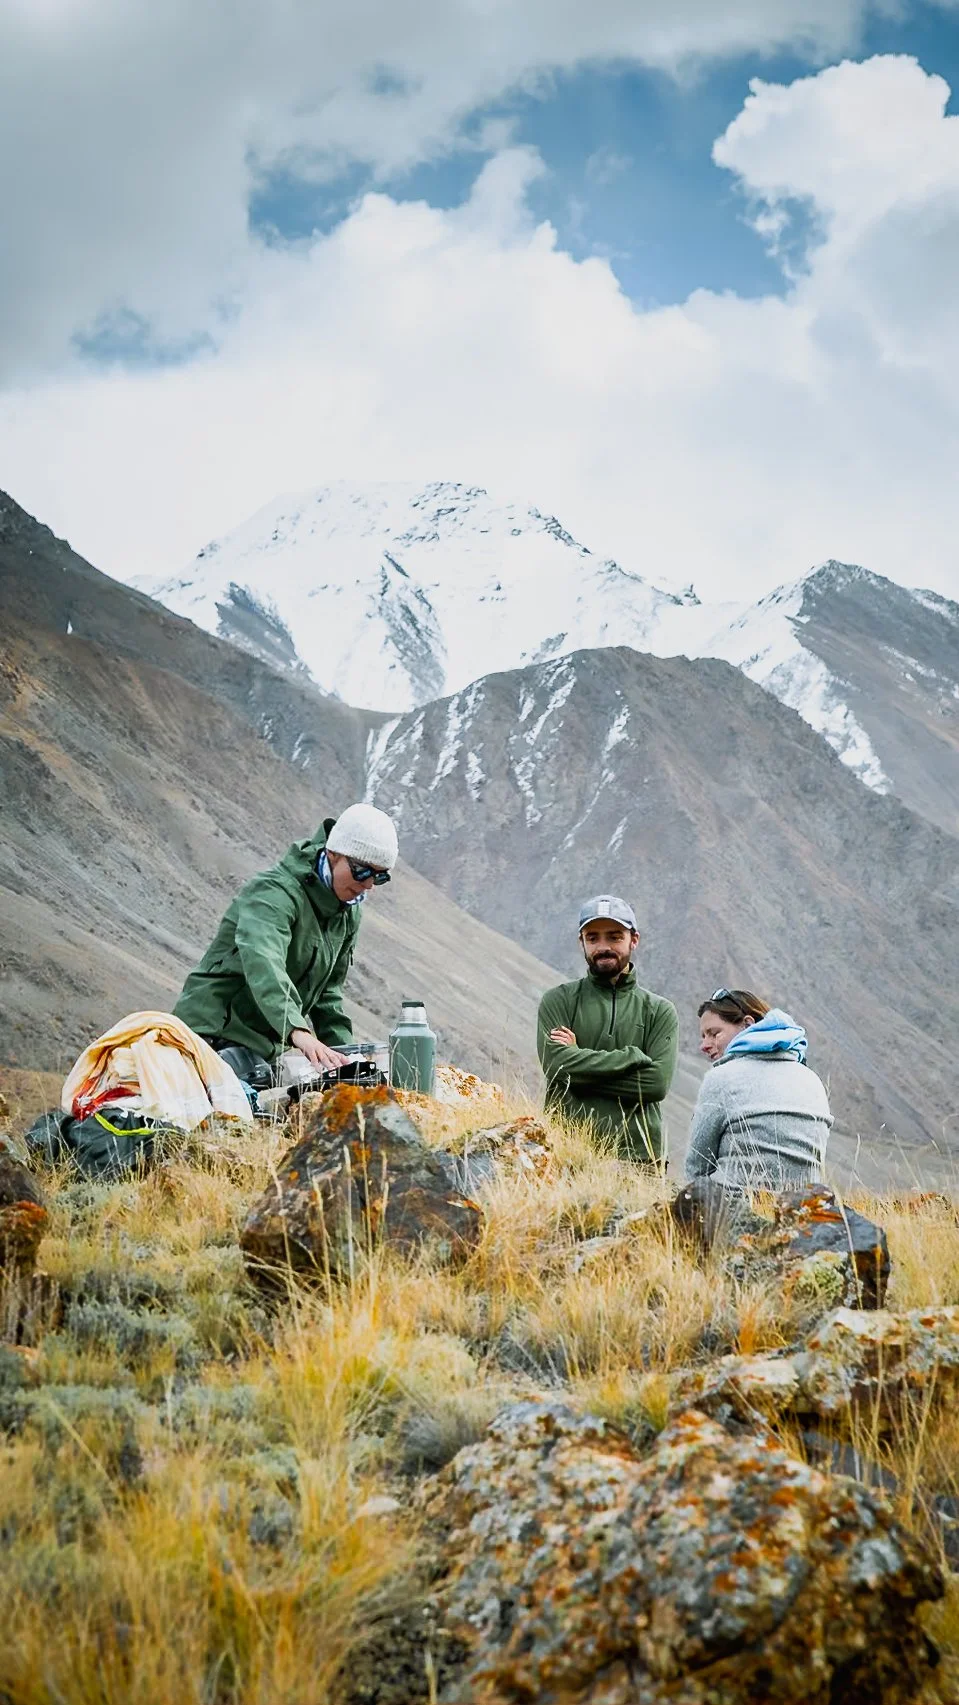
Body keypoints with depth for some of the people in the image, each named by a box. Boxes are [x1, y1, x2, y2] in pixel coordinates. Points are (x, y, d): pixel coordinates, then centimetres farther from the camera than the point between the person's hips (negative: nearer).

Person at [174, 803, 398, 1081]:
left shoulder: (349, 912, 11)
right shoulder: (275, 893, -18)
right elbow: (263, 964, -37)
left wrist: (341, 1048, 8)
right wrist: (299, 1031, -52)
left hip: (271, 1048, 9)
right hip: (218, 1036, -9)